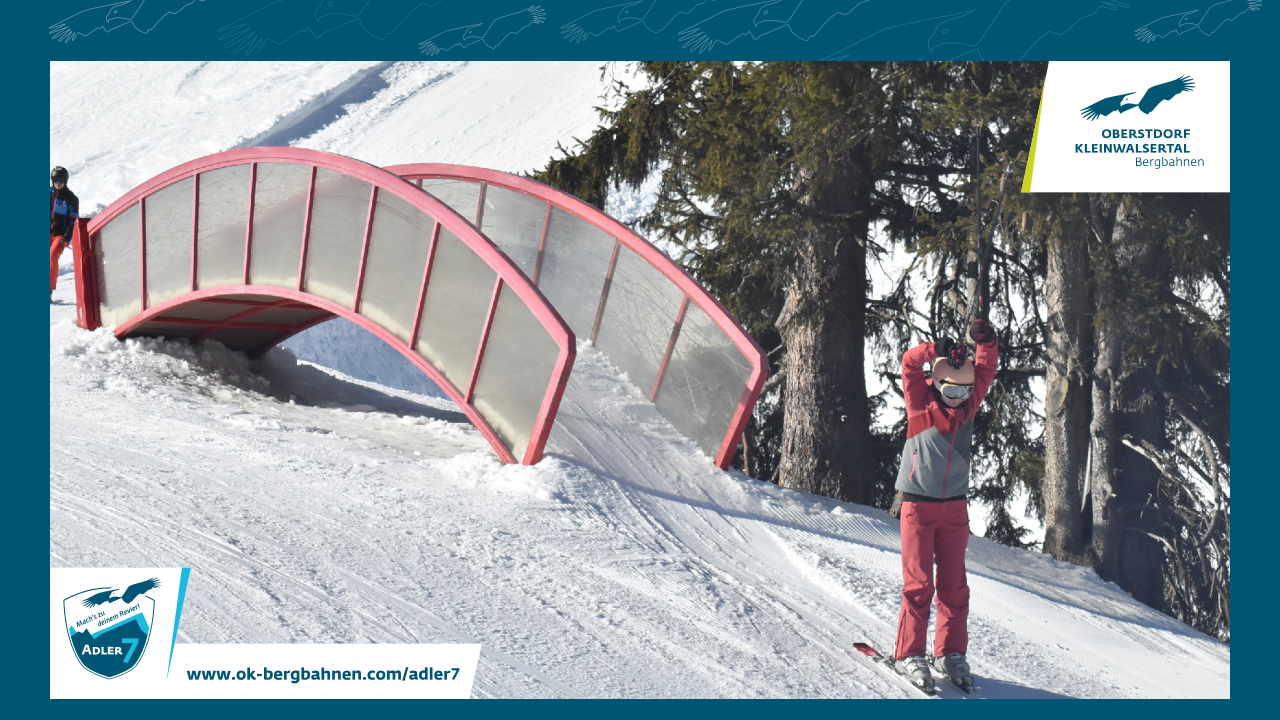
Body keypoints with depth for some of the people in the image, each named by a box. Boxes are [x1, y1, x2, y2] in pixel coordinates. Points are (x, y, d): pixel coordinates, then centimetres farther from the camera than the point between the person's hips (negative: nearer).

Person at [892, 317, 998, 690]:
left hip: (954, 506, 4)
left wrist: (986, 344, -11)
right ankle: (909, 653, 3)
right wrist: (938, 350, -28)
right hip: (918, 504, -4)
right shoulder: (920, 403, -4)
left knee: (954, 583, 5)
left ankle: (950, 652, 14)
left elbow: (986, 371, 6)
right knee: (918, 582, -4)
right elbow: (909, 364, -14)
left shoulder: (968, 406, 6)